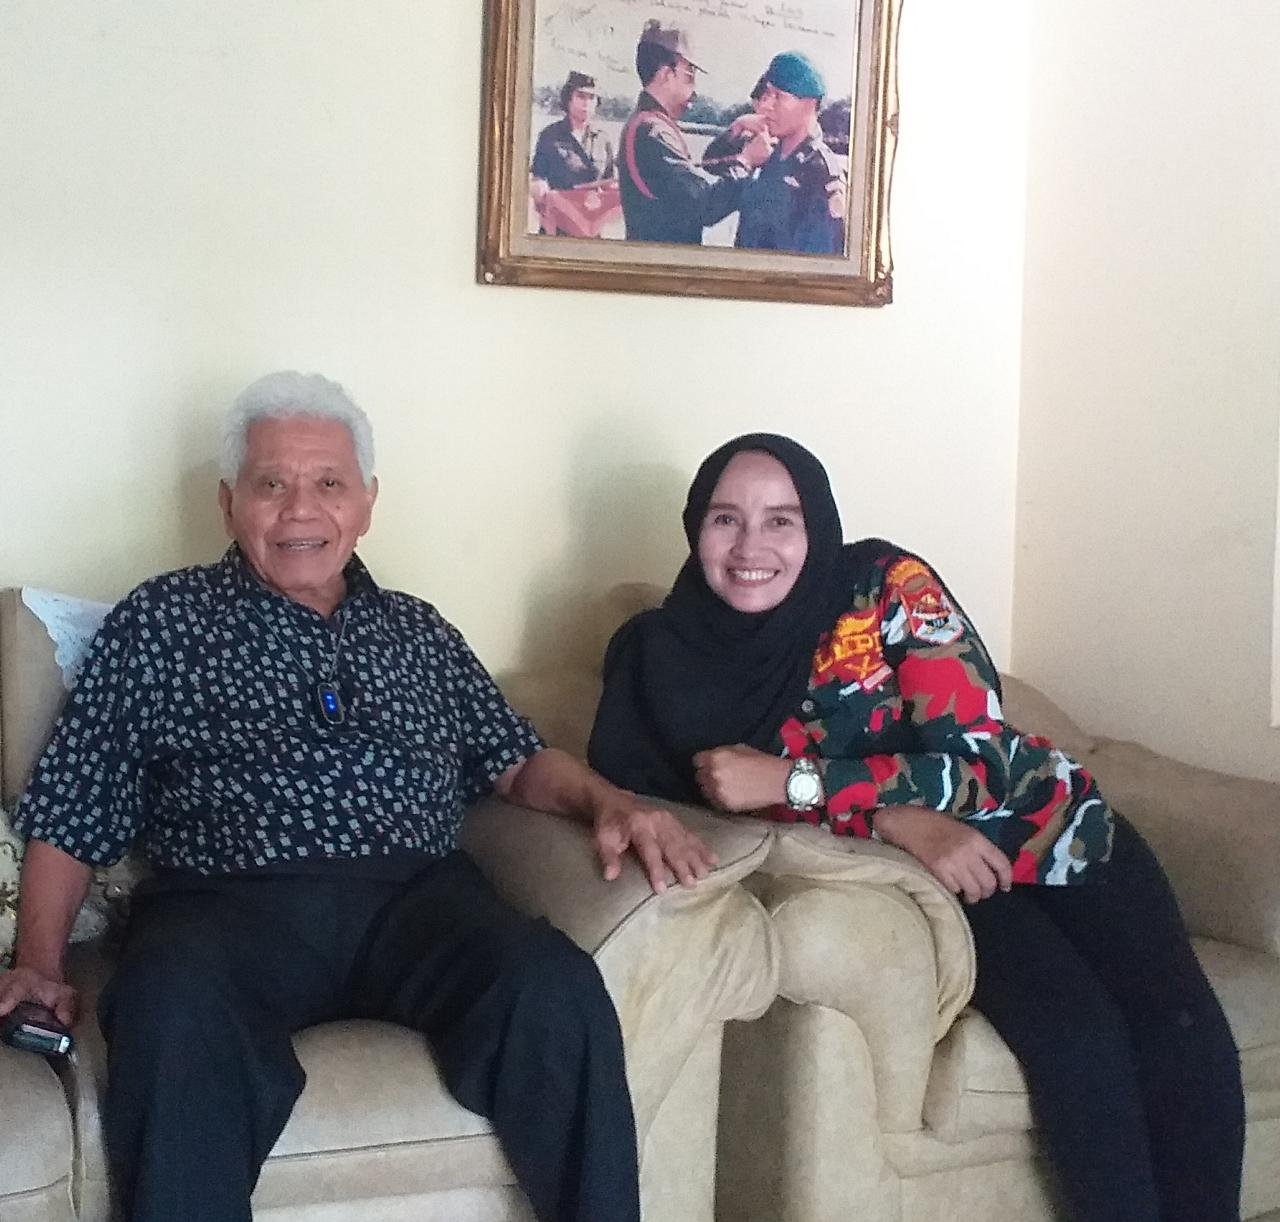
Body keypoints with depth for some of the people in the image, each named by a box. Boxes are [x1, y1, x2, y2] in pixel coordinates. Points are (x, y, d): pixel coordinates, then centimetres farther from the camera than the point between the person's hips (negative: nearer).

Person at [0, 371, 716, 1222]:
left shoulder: (419, 631, 24)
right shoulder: (162, 620, 15)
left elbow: (516, 762, 23)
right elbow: (71, 814, 12)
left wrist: (607, 801, 2)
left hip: (417, 899, 2)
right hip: (227, 907, -2)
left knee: (555, 985, -30)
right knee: (172, 1010, -38)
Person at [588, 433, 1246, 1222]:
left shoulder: (887, 586, -14)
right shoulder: (671, 653, -7)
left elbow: (982, 759, -19)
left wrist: (790, 781, -26)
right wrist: (892, 819, -22)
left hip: (1053, 830, 0)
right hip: (919, 872, 0)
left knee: (1183, 1034, -22)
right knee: (1076, 1036, -27)